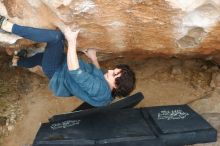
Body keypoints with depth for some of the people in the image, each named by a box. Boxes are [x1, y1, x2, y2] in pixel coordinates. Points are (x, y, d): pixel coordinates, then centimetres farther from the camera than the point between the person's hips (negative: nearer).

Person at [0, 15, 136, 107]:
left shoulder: (98, 89, -36)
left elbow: (74, 71, -39)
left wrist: (72, 41, -35)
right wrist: (93, 57, 14)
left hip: (56, 75, -8)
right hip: (63, 71, 9)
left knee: (56, 36, -28)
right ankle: (18, 62, 61)